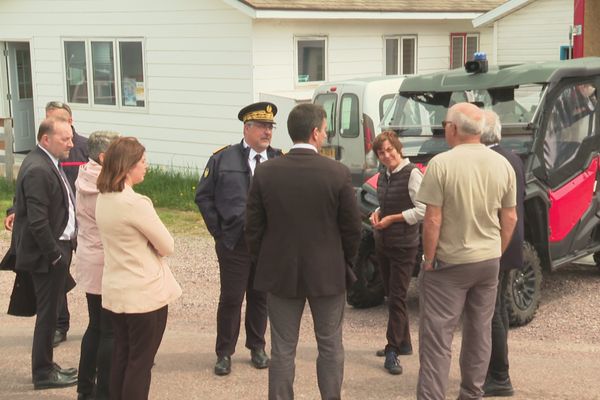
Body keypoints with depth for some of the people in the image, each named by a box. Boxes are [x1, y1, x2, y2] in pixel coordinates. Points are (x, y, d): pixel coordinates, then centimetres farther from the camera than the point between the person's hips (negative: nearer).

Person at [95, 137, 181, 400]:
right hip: (144, 293, -8)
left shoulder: (103, 199, 4)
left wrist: (143, 244, 3)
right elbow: (167, 246, -13)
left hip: (115, 291, 8)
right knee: (141, 361, 4)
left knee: (121, 356, 16)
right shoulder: (135, 203, -22)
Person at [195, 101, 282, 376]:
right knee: (231, 299, 3)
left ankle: (257, 348, 28)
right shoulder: (223, 159, -2)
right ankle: (224, 353, 15)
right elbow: (203, 195, 4)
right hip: (234, 242, -2)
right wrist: (218, 229, -1)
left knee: (261, 297, 13)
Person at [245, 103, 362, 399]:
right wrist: (345, 264, 11)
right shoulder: (338, 173, -12)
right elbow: (352, 228, -6)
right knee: (330, 347, 14)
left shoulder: (265, 172, -7)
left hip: (280, 274, 1)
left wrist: (264, 263, 12)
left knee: (282, 350, 10)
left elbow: (253, 228, -3)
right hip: (328, 274, -1)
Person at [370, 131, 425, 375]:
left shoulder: (412, 173, -14)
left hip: (403, 245, -8)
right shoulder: (383, 176, 10)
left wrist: (391, 219, -16)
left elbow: (422, 210, -18)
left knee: (397, 298, -5)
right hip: (382, 243, 8)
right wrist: (377, 213, 1)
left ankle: (392, 352, -2)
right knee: (391, 295, 14)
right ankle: (403, 343, 26)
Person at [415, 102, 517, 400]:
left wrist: (428, 259, -7)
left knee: (436, 336, -1)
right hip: (489, 260, 5)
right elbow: (510, 218, 6)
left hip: (449, 262, -5)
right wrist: (497, 252, 17)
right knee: (480, 331, 16)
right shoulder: (503, 164, 0)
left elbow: (432, 219, -17)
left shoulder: (442, 163, -17)